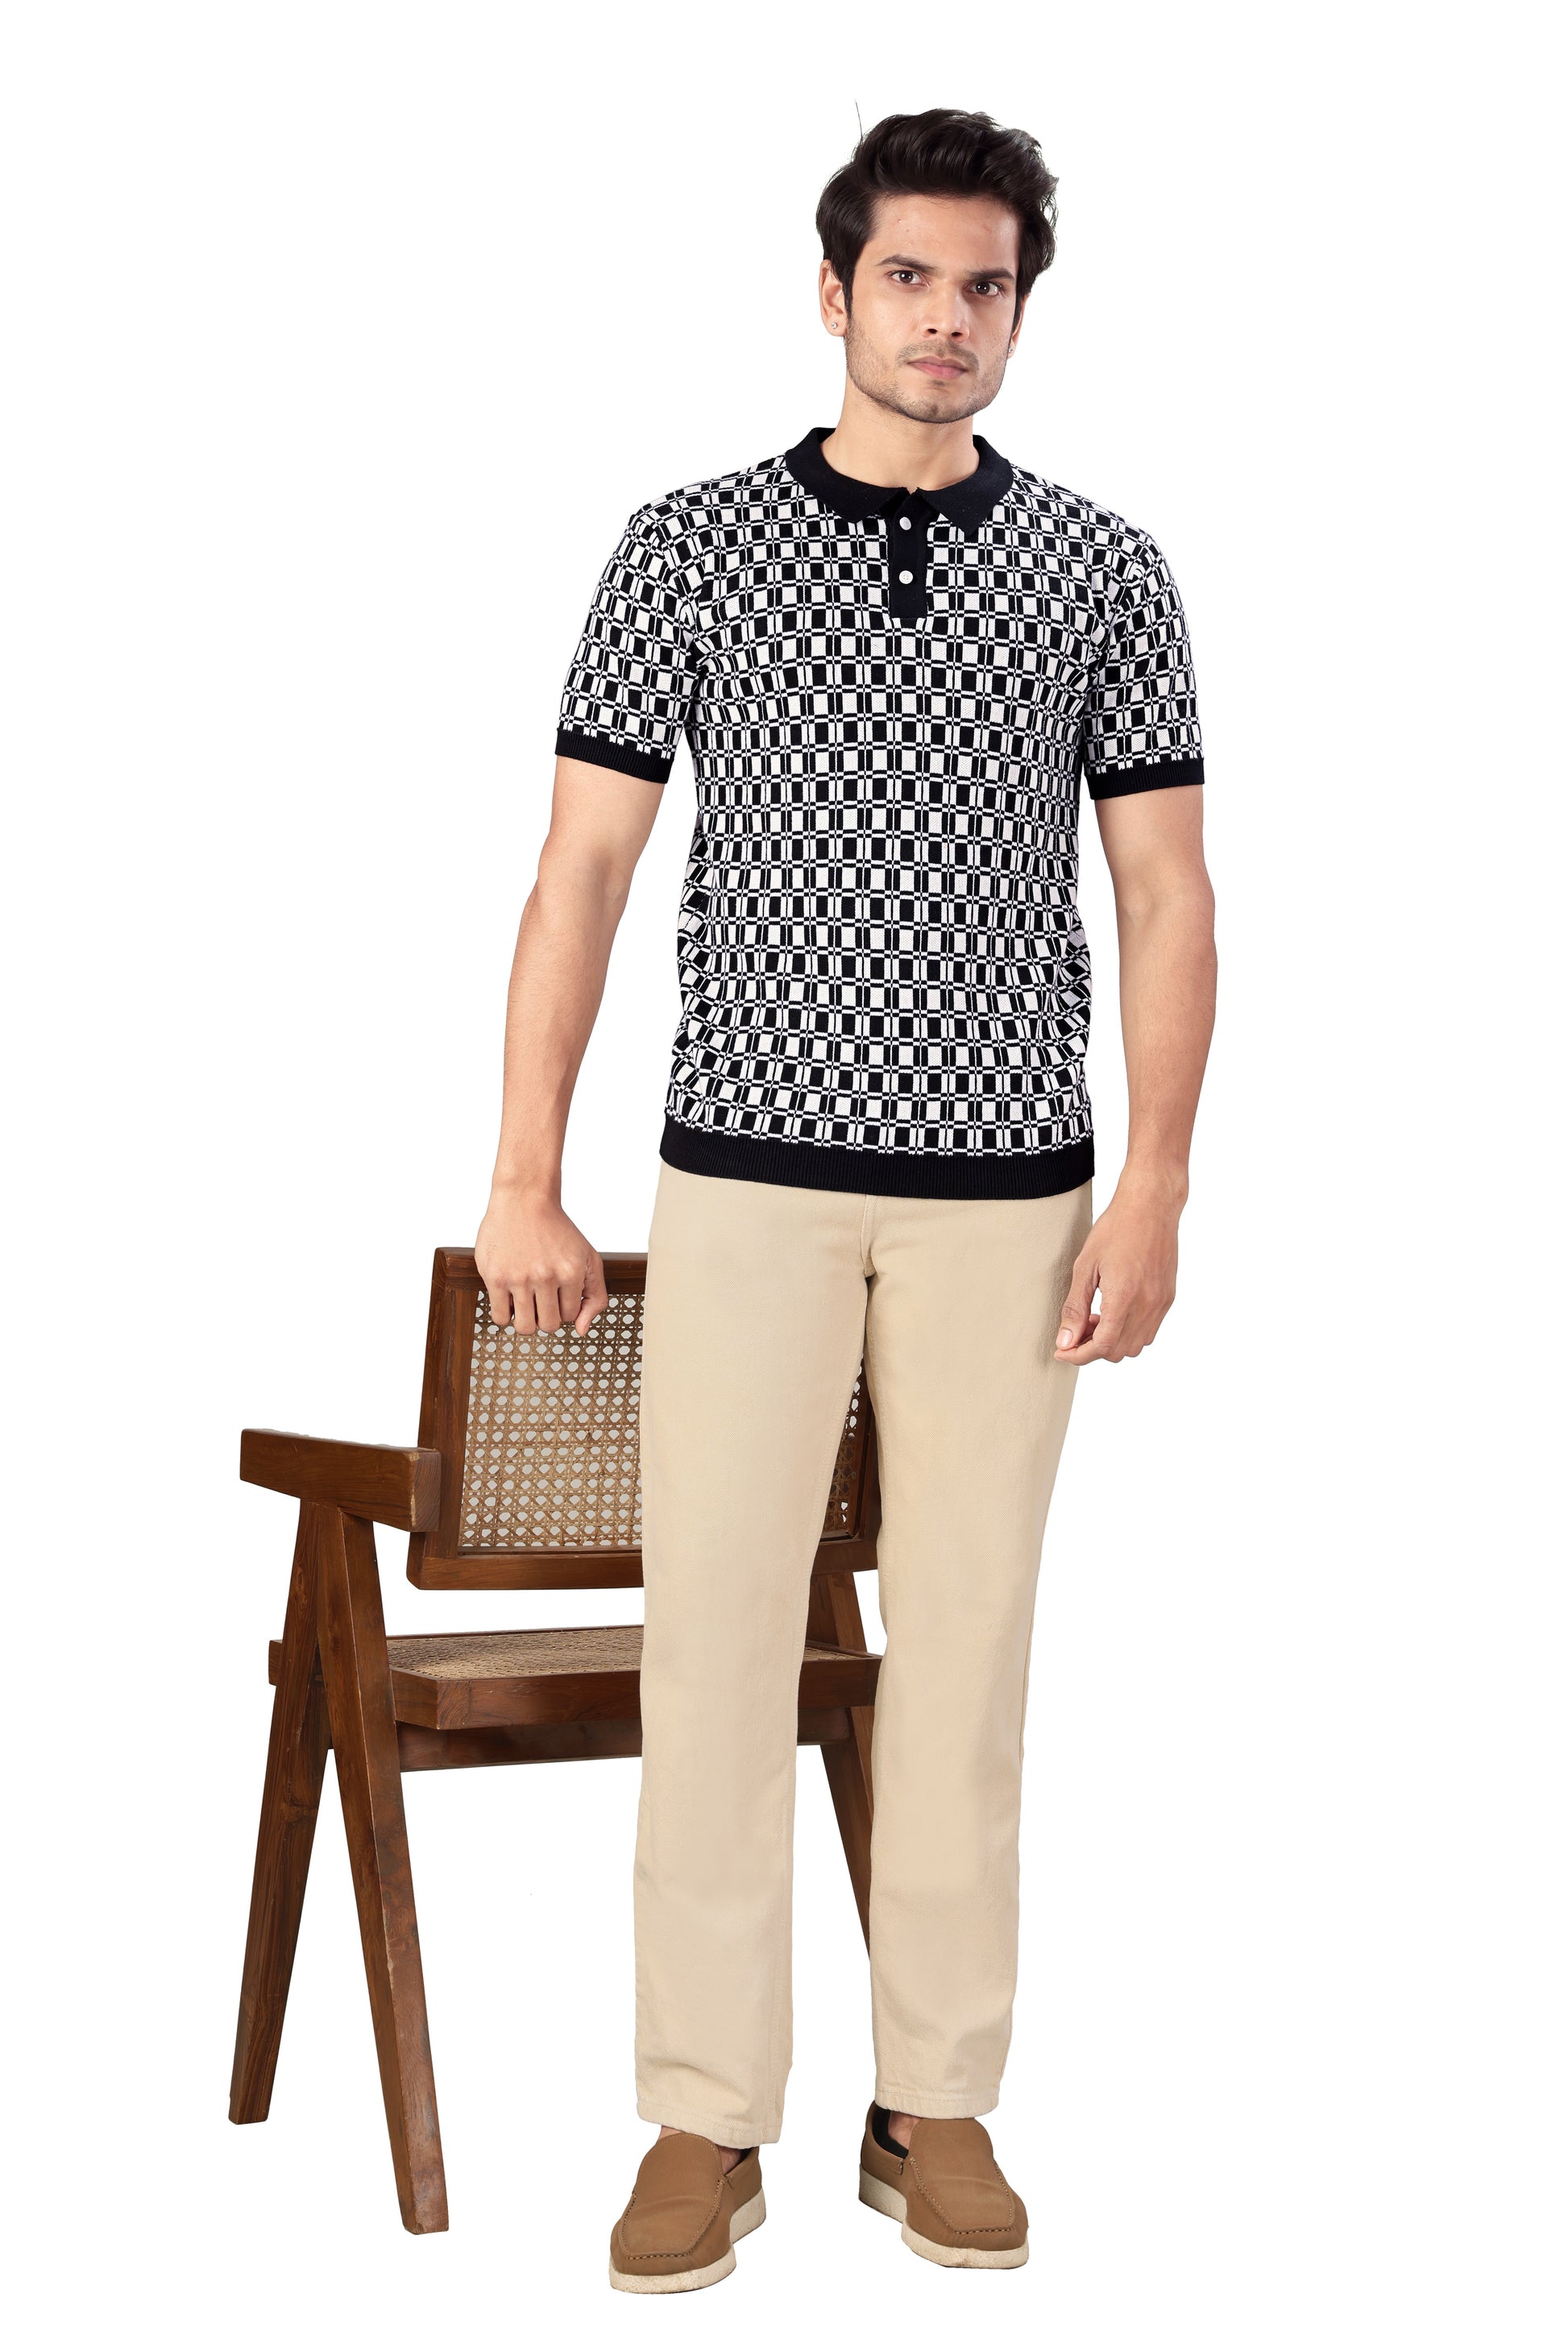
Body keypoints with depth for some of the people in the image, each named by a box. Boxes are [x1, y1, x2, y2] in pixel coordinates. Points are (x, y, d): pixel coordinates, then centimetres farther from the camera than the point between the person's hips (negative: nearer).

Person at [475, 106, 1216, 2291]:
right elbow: (582, 868, 1)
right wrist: (525, 1178, -5)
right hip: (748, 1169, -1)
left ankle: (940, 2104, 17)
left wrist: (1157, 1187, -4)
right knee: (716, 1629, -2)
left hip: (1007, 1186, 1)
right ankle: (708, 2124, 8)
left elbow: (1168, 898, 5)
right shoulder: (690, 547, 2)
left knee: (967, 1637, 6)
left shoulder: (1104, 573, 5)